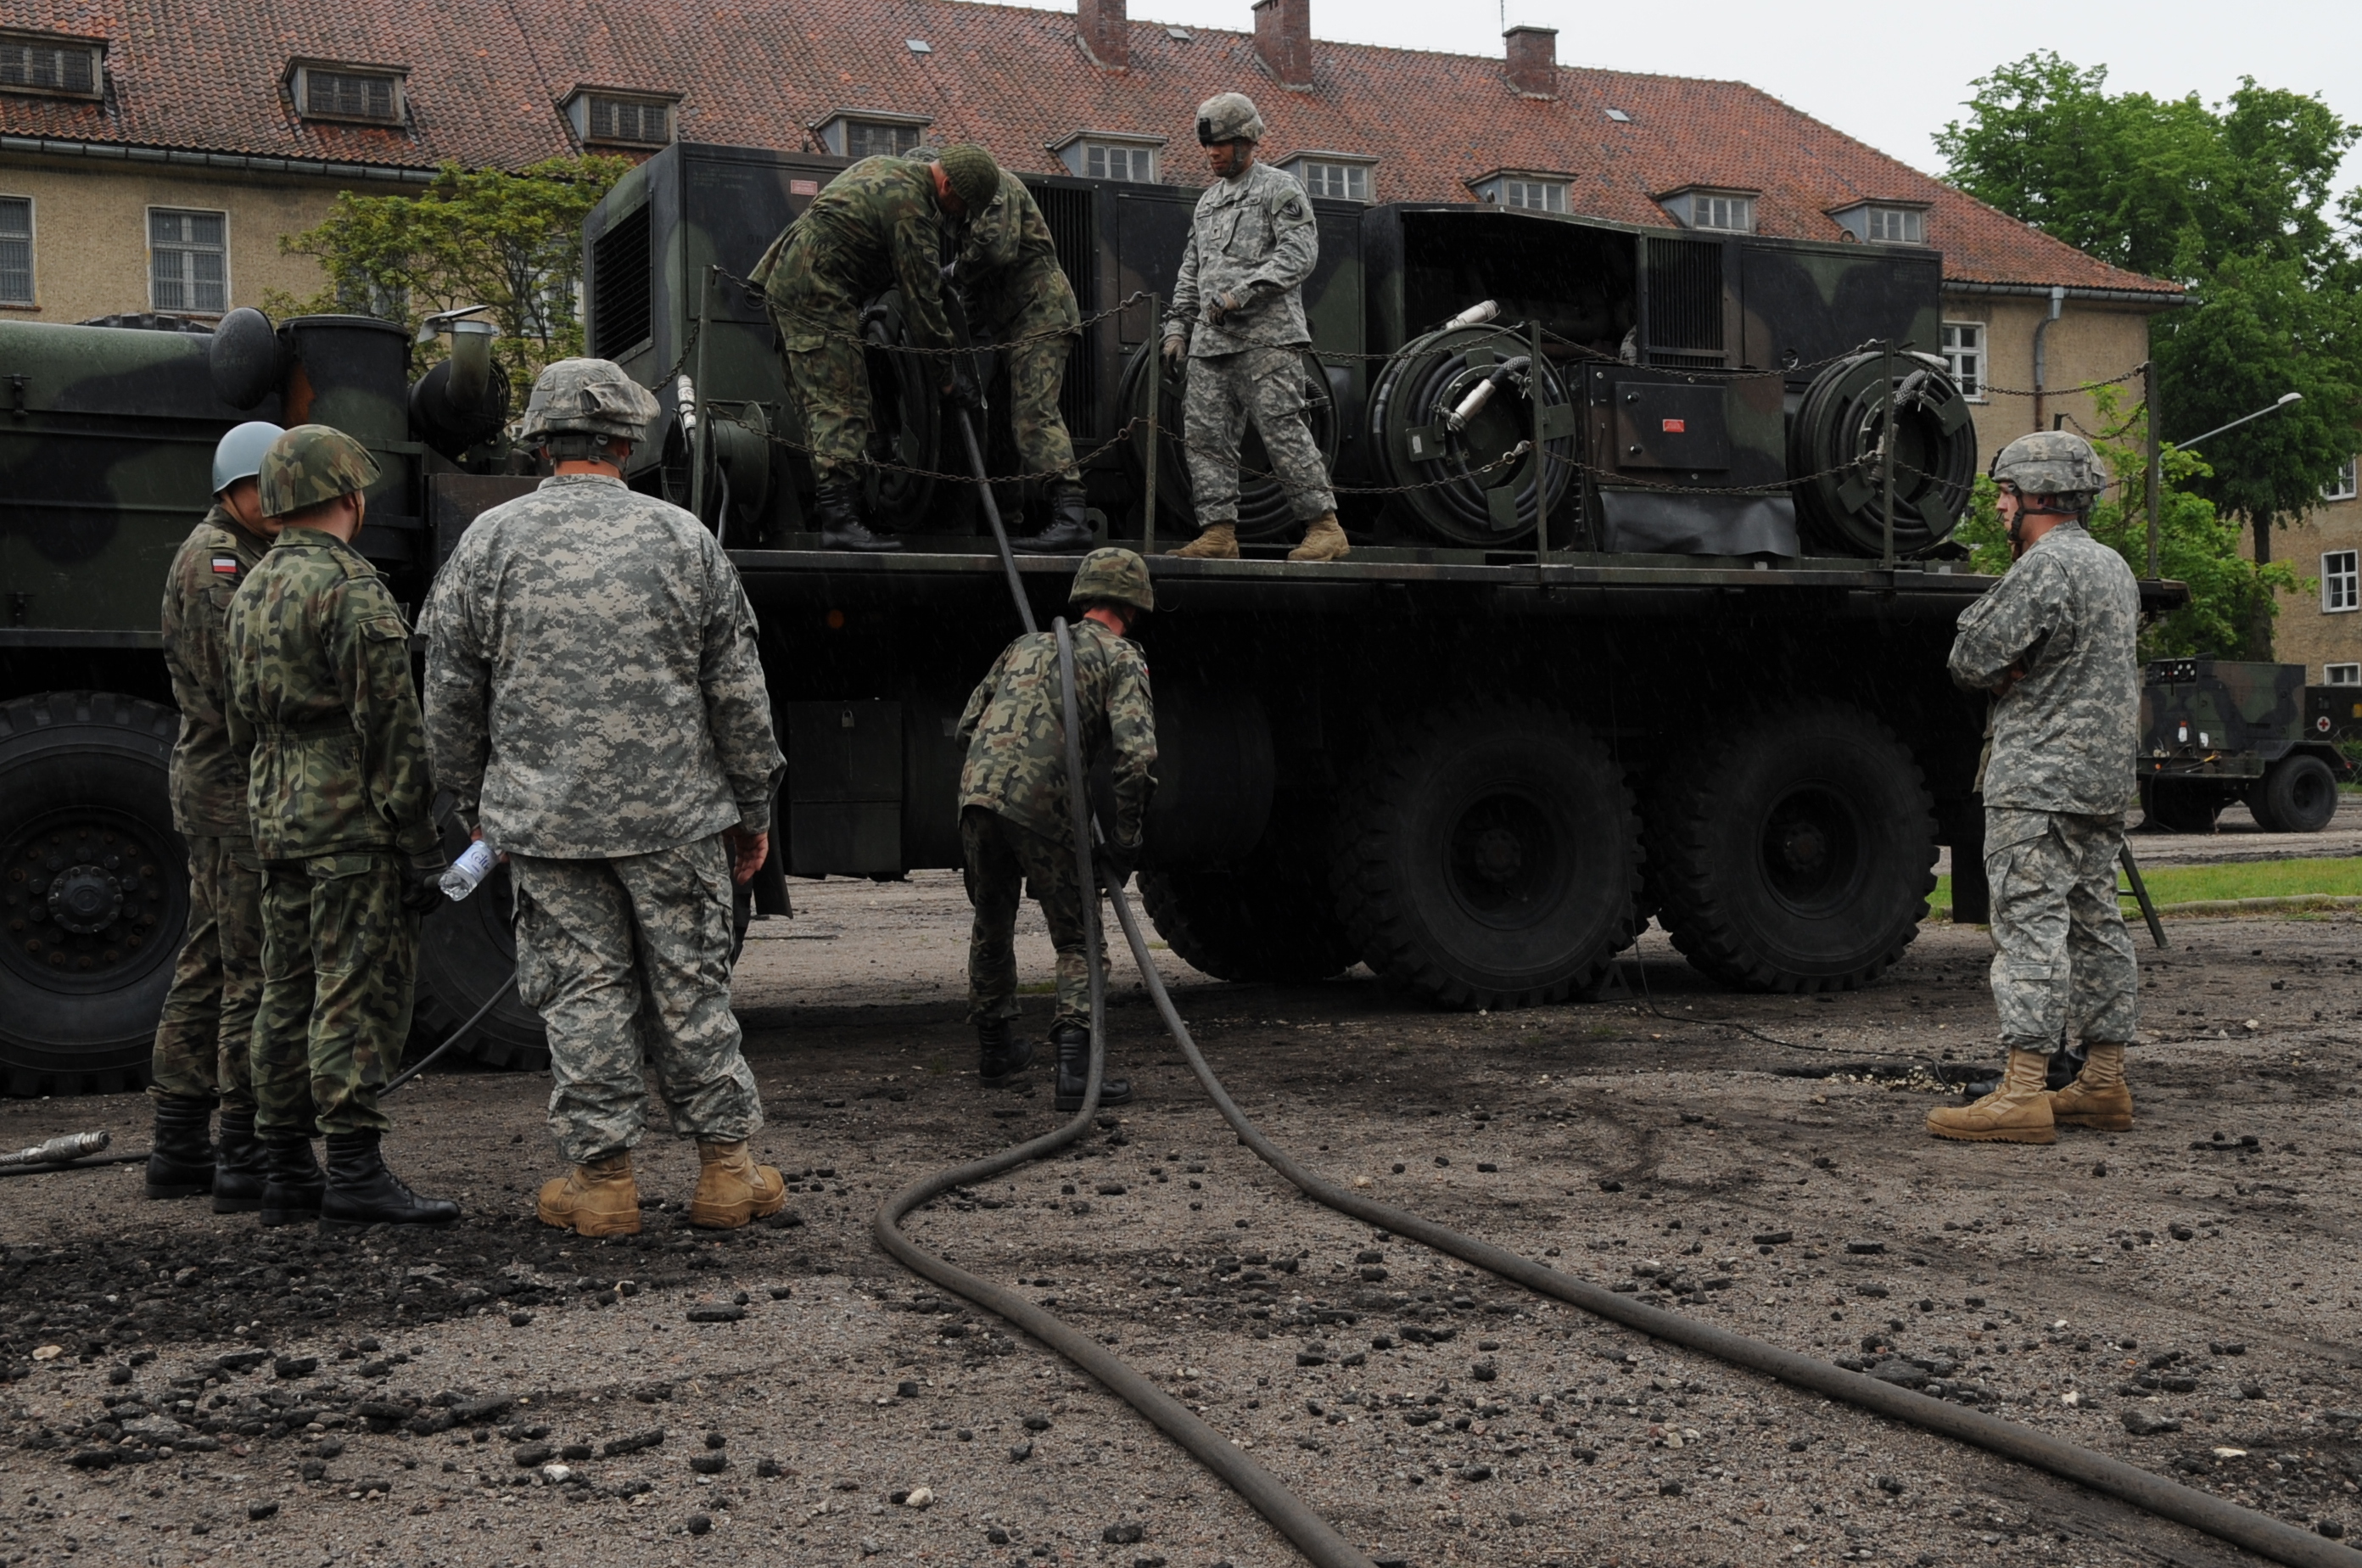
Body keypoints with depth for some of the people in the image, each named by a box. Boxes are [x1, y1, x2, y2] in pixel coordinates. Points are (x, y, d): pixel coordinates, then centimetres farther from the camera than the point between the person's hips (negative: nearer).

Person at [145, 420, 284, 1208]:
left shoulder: (252, 557, 20)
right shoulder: (214, 559, -12)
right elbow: (235, 689, -21)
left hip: (218, 786, 11)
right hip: (240, 787, -11)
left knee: (209, 966, 13)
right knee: (259, 971, -8)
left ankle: (179, 1146, 20)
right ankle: (247, 1158, -5)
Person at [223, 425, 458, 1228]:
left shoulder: (252, 590, 16)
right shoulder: (351, 589, -13)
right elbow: (389, 730, -17)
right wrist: (419, 845, -15)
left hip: (277, 820, 9)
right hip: (352, 824, -9)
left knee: (290, 995, 12)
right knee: (359, 995, -6)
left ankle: (285, 1171, 17)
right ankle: (355, 1174, -6)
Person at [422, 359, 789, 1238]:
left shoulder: (491, 542, 0)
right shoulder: (683, 538, 1)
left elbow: (451, 697, 5)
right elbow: (738, 696, 3)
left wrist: (473, 800, 18)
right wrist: (752, 809, 12)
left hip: (544, 813, 0)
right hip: (675, 813, 0)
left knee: (582, 992, 6)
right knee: (691, 987, 8)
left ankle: (602, 1178, 11)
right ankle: (726, 1172, 15)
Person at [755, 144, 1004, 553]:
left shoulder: (884, 168, 15)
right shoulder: (910, 206, -15)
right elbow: (921, 300, -14)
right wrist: (950, 372, -8)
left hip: (786, 281, 10)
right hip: (817, 293, -10)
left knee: (820, 405, 10)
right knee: (841, 407, -13)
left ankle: (824, 507, 11)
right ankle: (839, 519, -19)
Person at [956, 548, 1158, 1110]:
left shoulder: (1028, 644, 25)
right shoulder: (1122, 660, 7)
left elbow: (969, 722, 24)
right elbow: (1137, 756, -8)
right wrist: (1123, 843, -2)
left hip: (977, 792, 5)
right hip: (1043, 809, -5)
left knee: (992, 926, 24)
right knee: (1077, 940, 5)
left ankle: (994, 1049, 36)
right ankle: (1075, 1068, -9)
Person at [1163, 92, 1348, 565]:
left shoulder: (1279, 188, 2)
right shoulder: (1207, 201, 25)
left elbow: (1300, 253, -11)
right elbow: (1191, 271, 29)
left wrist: (1242, 293, -18)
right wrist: (1177, 326, 19)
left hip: (1267, 335, -8)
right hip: (1211, 340, 8)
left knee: (1282, 428, -13)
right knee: (1205, 433, 0)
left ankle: (1325, 526, -10)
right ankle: (1219, 532, 2)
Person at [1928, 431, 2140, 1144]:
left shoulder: (2045, 566, -14)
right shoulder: (2114, 566, 18)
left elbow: (1972, 659, -17)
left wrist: (2000, 672, 6)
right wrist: (2016, 670, 5)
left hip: (2040, 778, -10)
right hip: (2104, 775, 10)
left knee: (2031, 925, -11)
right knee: (2095, 925, 12)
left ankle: (2022, 1096, -14)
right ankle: (2104, 1085, 16)